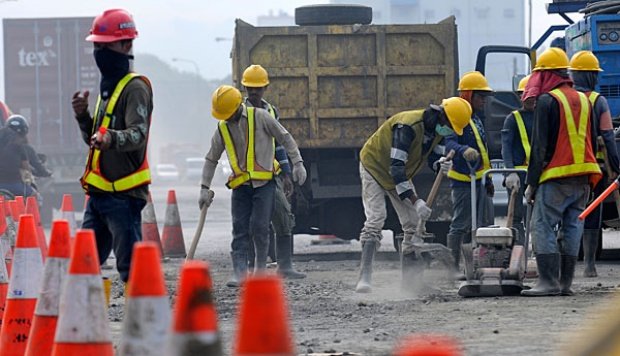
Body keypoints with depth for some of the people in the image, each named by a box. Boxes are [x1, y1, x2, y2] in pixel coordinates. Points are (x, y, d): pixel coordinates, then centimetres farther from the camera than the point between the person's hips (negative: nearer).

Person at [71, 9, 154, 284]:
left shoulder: (135, 88, -10)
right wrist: (83, 117, 6)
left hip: (124, 194, -9)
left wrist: (112, 139, -47)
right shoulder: (108, 86, 19)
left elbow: (139, 134, -27)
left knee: (131, 266, -10)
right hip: (99, 192, 9)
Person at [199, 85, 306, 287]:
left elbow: (285, 138, 2)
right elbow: (211, 160, 16)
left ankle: (260, 269, 6)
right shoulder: (222, 129, 9)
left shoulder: (260, 117, -2)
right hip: (240, 185, 3)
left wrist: (297, 163, -5)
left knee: (260, 227, -9)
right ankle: (239, 273, -7)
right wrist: (205, 188, 10)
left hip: (264, 182, -3)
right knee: (240, 229, -4)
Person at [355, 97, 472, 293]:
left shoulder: (436, 129, -11)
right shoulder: (408, 126, -37)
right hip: (375, 168, -8)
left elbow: (430, 153, 7)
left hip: (400, 175, 8)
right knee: (375, 220, -20)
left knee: (414, 224, 0)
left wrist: (442, 164, -19)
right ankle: (364, 277, -25)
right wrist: (415, 201, -47)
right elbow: (396, 167, -42)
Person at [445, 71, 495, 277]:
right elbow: (449, 143, -29)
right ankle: (453, 266, -7)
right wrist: (464, 150, -49)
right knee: (460, 225, -9)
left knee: (480, 225, 11)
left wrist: (487, 179, 26)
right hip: (463, 180, -10)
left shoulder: (476, 119, 19)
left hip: (477, 180, 10)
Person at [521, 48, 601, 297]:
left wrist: (531, 182, -6)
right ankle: (565, 283, 8)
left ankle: (549, 282, -14)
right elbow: (593, 142, 19)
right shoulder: (584, 101, 15)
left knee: (542, 227, -6)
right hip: (584, 177, 7)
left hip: (556, 177, -7)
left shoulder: (547, 101, -7)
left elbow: (539, 146, -9)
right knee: (572, 228, 8)